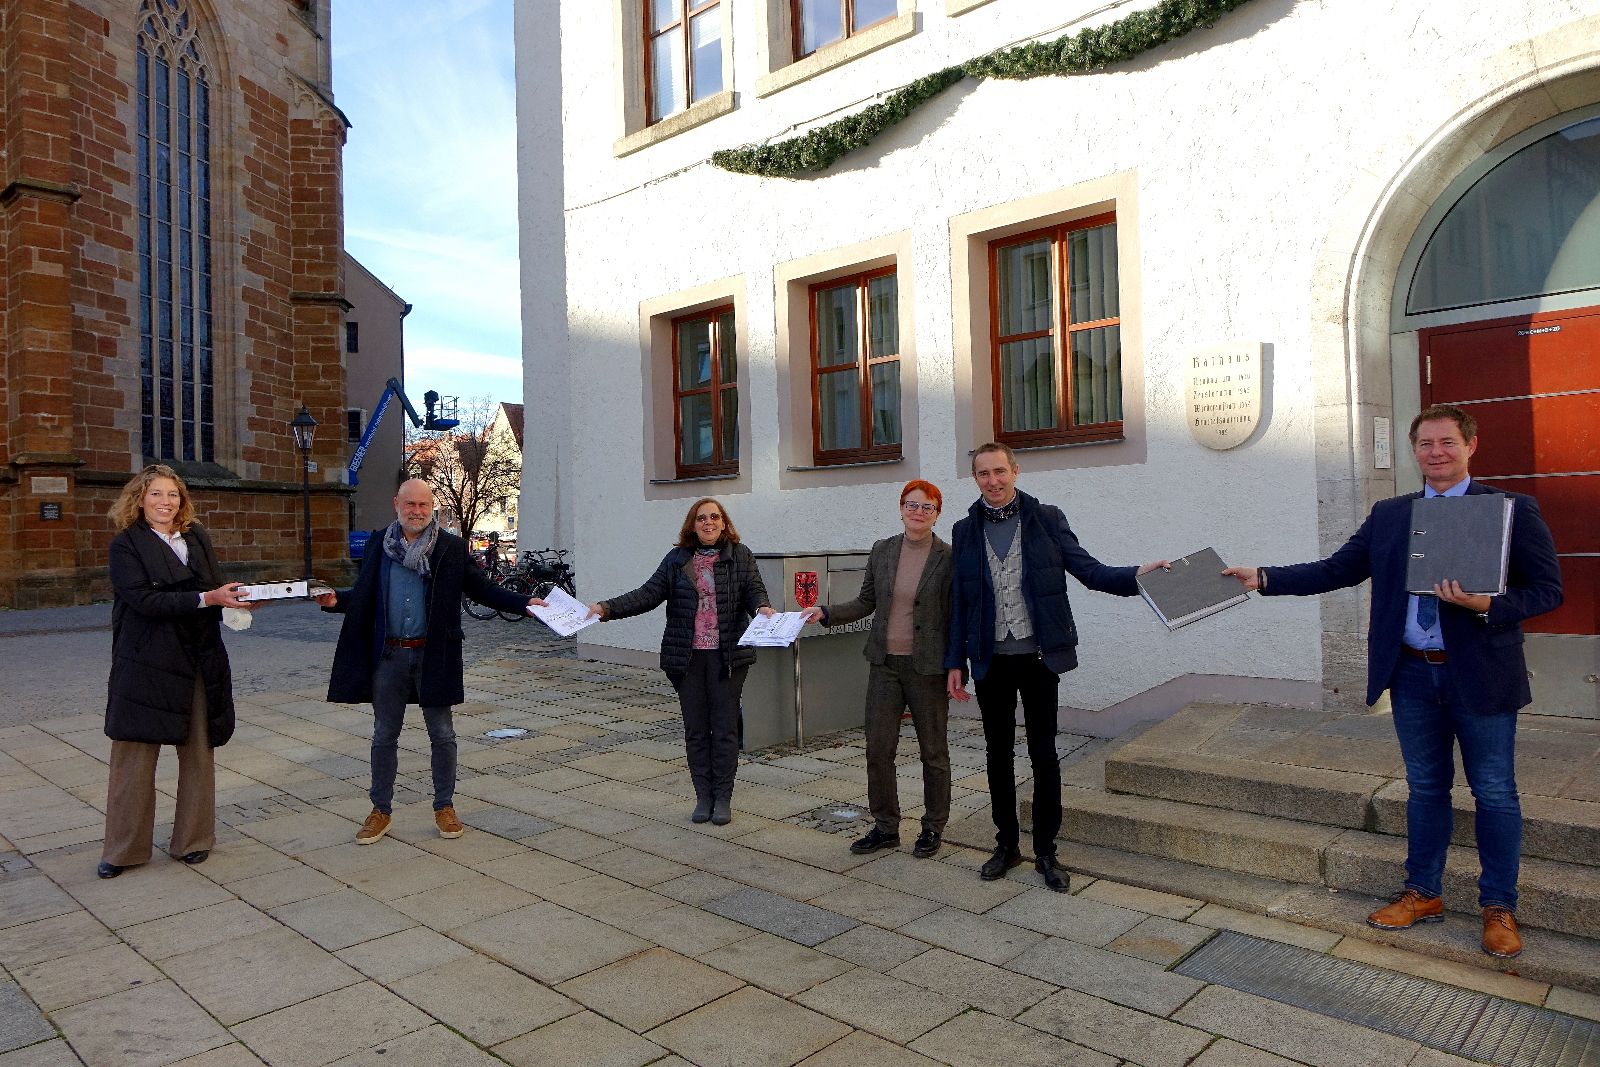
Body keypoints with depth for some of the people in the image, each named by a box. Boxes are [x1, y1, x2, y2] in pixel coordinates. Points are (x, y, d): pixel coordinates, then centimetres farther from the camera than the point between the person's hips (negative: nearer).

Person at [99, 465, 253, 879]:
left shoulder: (197, 537, 11)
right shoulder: (125, 545, -4)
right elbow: (144, 599, -16)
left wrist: (235, 598, -9)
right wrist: (206, 599, -24)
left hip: (200, 662, 4)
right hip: (147, 666, -4)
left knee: (198, 752, 10)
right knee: (134, 756, 2)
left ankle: (193, 839, 22)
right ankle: (124, 848, 15)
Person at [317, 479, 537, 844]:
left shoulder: (452, 548, -2)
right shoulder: (378, 544, 4)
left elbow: (483, 589, -1)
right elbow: (363, 594, 9)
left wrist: (524, 603, -13)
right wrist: (336, 599, -10)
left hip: (433, 655, -2)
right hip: (388, 654, 2)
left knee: (442, 735, 6)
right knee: (384, 736, 12)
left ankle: (444, 807, 22)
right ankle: (381, 810, 26)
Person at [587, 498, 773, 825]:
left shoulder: (740, 556, 4)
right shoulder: (678, 559, 6)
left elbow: (754, 590, -1)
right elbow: (649, 594, 0)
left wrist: (762, 607, -25)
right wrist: (606, 608, -11)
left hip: (728, 655, -1)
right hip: (687, 656, 2)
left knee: (725, 727, 4)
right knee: (695, 728, 9)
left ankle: (723, 797, 16)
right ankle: (703, 796, 21)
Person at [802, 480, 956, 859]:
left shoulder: (948, 558, -7)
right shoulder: (882, 550, 5)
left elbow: (956, 619, -6)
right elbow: (866, 602, 12)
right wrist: (825, 613, -1)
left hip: (927, 668, -4)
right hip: (884, 664, 4)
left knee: (934, 751, 9)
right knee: (877, 748, 6)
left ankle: (934, 827, 26)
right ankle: (885, 827, 22)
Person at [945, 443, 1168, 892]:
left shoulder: (1046, 519, 0)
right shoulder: (965, 531, 6)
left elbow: (1087, 569, -3)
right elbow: (958, 601, 7)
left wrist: (1136, 575, -21)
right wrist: (955, 661, 5)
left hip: (1038, 657, -2)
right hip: (990, 661, 2)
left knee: (1043, 754, 4)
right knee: (999, 753, 11)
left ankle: (1046, 851, 17)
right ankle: (1006, 845, 25)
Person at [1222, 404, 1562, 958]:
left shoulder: (1512, 511, -4)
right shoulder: (1388, 515, 8)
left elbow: (1547, 589, -6)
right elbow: (1337, 569, 5)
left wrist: (1488, 606, -24)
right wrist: (1263, 578, -4)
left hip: (1482, 677, -3)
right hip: (1412, 674, 3)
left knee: (1494, 793, 8)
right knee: (1425, 788, 15)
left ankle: (1499, 907, 24)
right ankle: (1423, 893, 28)